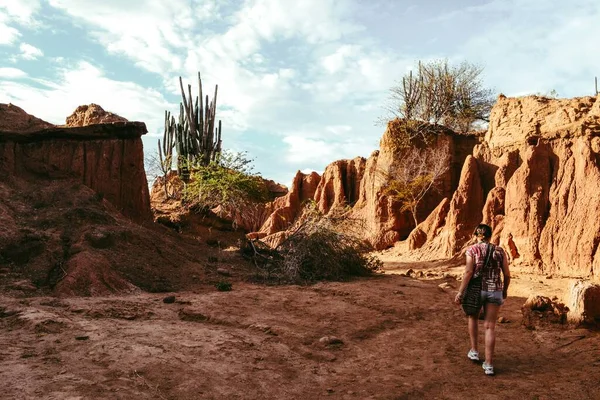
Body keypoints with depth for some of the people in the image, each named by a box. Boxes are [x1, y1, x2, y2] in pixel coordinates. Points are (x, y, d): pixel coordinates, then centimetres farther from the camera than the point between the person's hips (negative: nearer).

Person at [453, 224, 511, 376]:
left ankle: (474, 351, 26)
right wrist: (505, 290, 21)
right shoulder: (500, 251, 4)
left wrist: (460, 293, -11)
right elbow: (507, 275, 4)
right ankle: (489, 364, 1)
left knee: (473, 317, 26)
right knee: (490, 327, 5)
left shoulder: (472, 250, -5)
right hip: (495, 292, 2)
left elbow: (468, 272, -14)